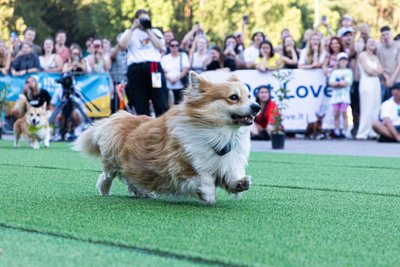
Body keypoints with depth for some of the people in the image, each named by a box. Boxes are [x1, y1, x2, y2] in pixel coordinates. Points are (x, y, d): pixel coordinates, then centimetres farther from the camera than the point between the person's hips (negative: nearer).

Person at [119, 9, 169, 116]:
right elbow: (122, 45, -4)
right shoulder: (130, 32, 15)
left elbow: (161, 48, 1)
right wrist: (132, 28, -1)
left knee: (161, 104, -7)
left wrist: (148, 31, 2)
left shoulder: (155, 32, 18)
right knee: (141, 106, 1)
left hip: (154, 68, 0)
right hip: (136, 69, 0)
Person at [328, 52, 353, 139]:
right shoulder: (335, 72, 14)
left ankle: (344, 132, -8)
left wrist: (337, 83, -5)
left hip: (345, 96, -3)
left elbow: (347, 83, -7)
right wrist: (341, 83, -11)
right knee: (336, 114, 3)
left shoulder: (348, 71, 6)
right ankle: (337, 132, 8)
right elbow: (331, 83, 2)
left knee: (344, 114, -7)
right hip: (335, 96, 3)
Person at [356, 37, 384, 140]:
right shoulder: (362, 55, 0)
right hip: (366, 82, -7)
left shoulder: (375, 57, 19)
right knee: (367, 109, -11)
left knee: (375, 108, 1)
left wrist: (373, 71, -5)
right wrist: (376, 70, 6)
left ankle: (373, 132, 3)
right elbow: (368, 70, -10)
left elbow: (381, 70, 7)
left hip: (376, 83, 7)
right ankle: (363, 133, -11)